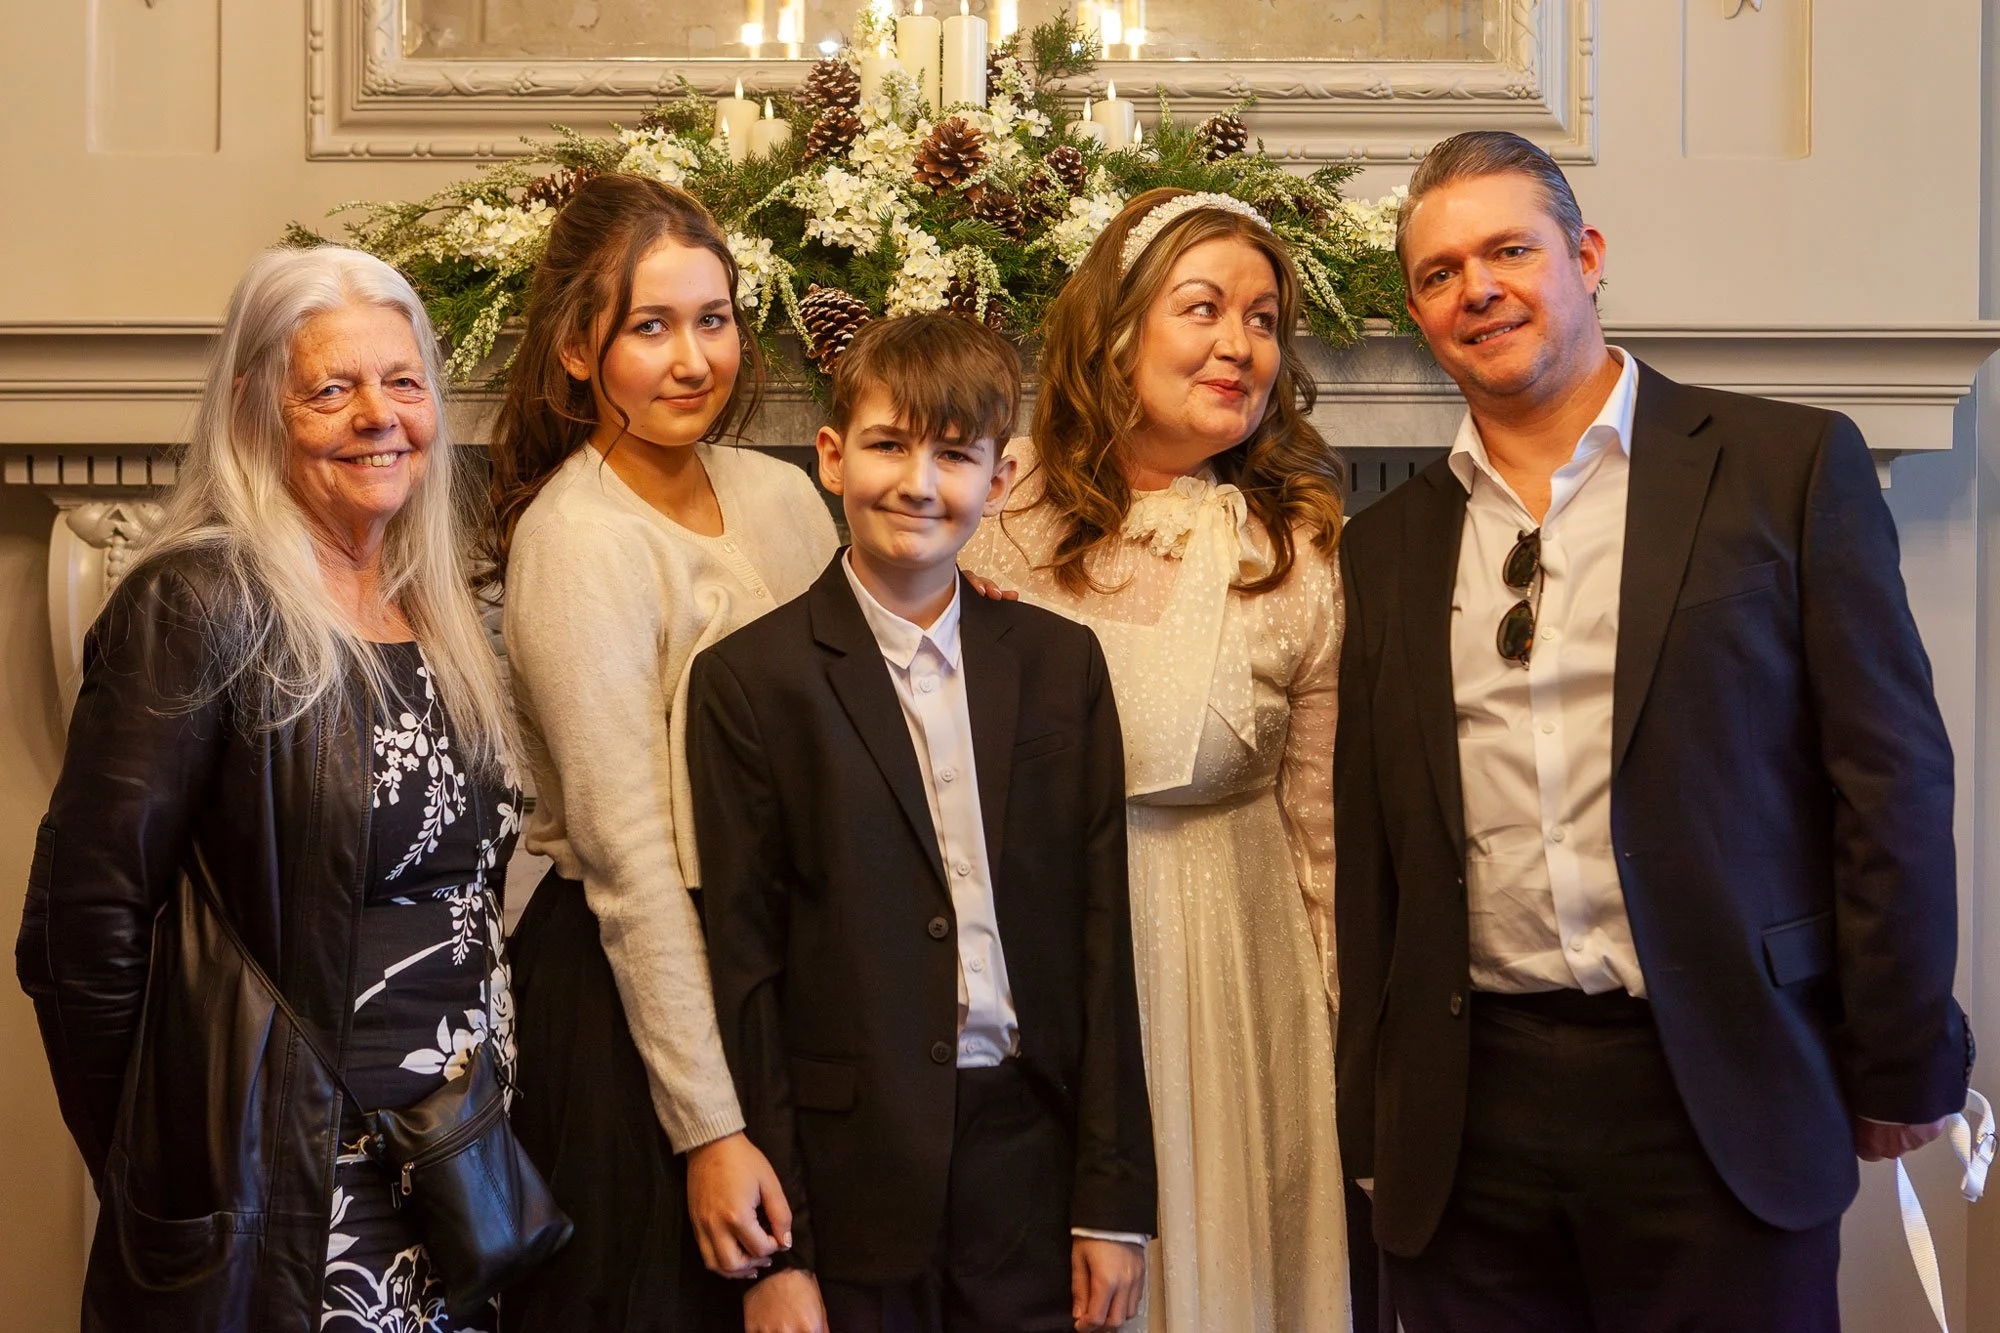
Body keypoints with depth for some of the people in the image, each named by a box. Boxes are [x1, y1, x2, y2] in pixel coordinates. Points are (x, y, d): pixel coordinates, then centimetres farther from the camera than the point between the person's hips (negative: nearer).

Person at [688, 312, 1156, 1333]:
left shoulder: (1060, 663, 5)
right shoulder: (748, 680, -4)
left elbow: (1099, 931, 4)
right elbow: (743, 968, -4)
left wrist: (1114, 1202, 2)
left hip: (1032, 1152, 3)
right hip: (850, 1175, -2)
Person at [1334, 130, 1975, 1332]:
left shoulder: (1792, 465, -1)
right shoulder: (1390, 545, 9)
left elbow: (1893, 777, -2)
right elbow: (1370, 844, 11)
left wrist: (1900, 1073, -3)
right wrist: (1374, 1106, 9)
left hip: (1721, 1104, -3)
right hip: (1470, 1119, 3)